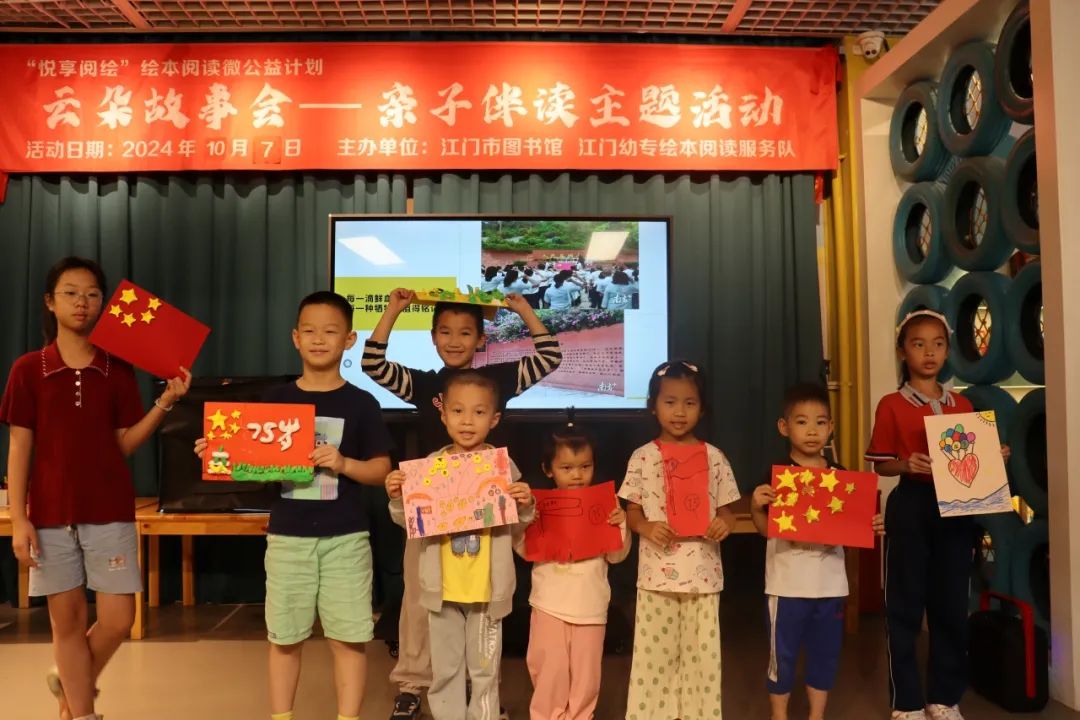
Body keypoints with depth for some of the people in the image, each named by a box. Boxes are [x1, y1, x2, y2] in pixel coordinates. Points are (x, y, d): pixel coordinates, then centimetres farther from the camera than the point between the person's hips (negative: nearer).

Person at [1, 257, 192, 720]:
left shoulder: (118, 370, 4)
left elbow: (125, 443, 3)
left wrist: (165, 402, -9)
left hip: (110, 511, 1)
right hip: (50, 514, -1)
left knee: (118, 620, 2)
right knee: (67, 618, 8)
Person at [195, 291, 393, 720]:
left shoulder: (361, 404, -2)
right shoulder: (275, 400, 4)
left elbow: (381, 469, -2)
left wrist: (343, 463, -19)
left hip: (345, 537, -2)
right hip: (287, 536, 2)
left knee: (348, 637, 4)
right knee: (284, 637, 13)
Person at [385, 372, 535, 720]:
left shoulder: (503, 466, -6)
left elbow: (515, 526, 1)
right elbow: (410, 521, 4)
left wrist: (525, 506, -19)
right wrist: (396, 498, -14)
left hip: (487, 587, -1)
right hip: (443, 586, 2)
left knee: (484, 668, 14)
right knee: (444, 668, 16)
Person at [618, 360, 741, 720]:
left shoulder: (714, 457, 2)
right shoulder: (642, 457, -1)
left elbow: (727, 509, 7)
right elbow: (631, 511, 3)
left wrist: (725, 523, -15)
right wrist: (648, 528, -17)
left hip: (702, 572, 1)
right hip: (657, 572, -1)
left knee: (701, 654, 10)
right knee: (654, 653, 7)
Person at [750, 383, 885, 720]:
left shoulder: (840, 474, 4)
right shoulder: (777, 473, -9)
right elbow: (766, 528, -9)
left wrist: (869, 527, -8)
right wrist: (755, 506, -27)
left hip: (830, 581, 4)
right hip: (788, 582, -4)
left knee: (826, 652, 15)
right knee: (783, 653, 7)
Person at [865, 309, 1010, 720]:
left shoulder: (962, 405, 9)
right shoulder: (892, 406, -4)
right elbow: (881, 465, -4)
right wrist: (907, 464, -23)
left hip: (955, 509, 4)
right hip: (910, 509, -4)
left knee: (952, 604, 10)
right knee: (905, 605, 2)